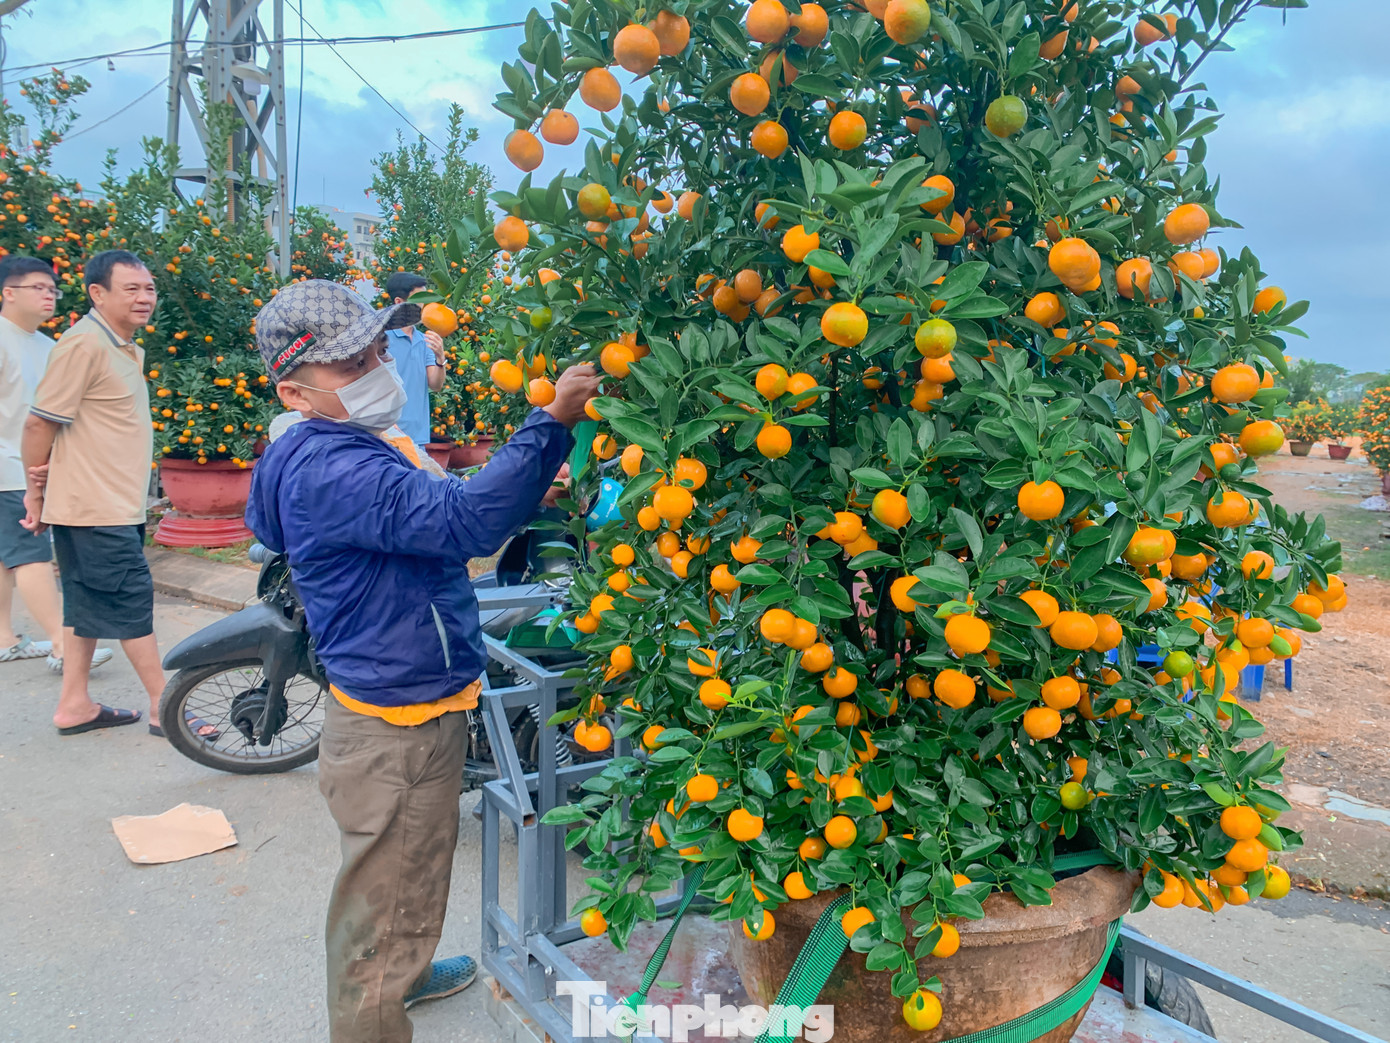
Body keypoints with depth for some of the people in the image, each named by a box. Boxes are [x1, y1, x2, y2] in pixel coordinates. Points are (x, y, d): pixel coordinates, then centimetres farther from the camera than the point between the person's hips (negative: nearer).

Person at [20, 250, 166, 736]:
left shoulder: (126, 348, 15)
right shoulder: (84, 344, -16)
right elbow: (40, 423, -15)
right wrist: (36, 491, -6)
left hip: (118, 507, 9)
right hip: (95, 509, -9)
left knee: (90, 604, 14)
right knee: (132, 601, -4)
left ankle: (74, 705, 23)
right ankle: (165, 708, 4)